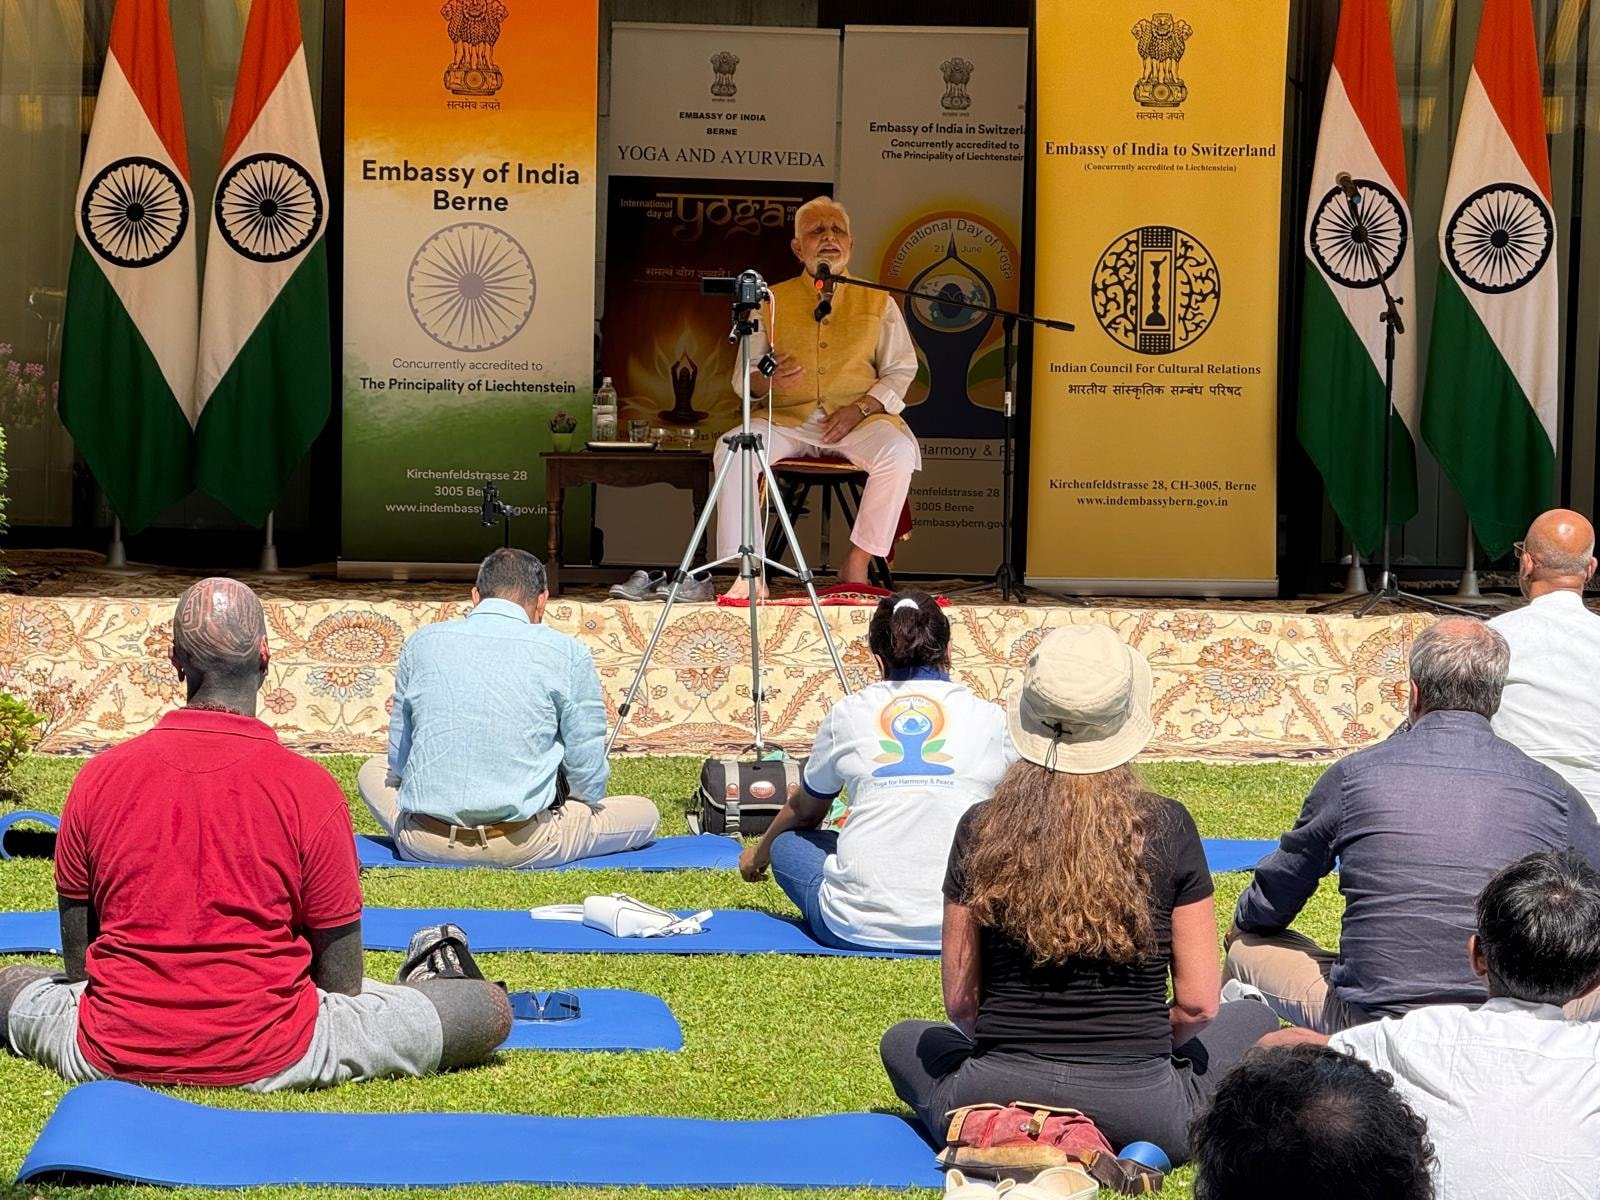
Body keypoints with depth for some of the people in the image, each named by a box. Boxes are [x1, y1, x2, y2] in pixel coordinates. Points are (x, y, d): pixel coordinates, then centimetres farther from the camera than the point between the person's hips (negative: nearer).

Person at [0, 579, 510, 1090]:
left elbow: (77, 960, 7)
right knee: (490, 1009, 12)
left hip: (110, 1056, 3)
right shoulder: (310, 789, -10)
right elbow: (340, 983, -4)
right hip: (270, 1063, -3)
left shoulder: (98, 777, -3)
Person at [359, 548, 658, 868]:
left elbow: (398, 759, 12)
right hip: (521, 847, 1)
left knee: (373, 771, 32)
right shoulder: (566, 653, -6)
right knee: (645, 813, 16)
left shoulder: (422, 643, 4)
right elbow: (588, 775, -3)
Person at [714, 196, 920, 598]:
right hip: (788, 418, 1)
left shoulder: (877, 301, 15)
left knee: (897, 452, -34)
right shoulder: (772, 300, 15)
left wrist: (860, 408, -8)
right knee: (730, 450, -29)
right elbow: (742, 378, 12)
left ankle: (857, 565, -21)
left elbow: (901, 372, 10)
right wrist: (767, 380, -13)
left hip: (858, 420, -1)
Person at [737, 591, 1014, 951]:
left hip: (857, 927, -1)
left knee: (787, 842, 26)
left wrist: (760, 853, 48)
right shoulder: (989, 718, 6)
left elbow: (803, 811, 26)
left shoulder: (848, 713, 8)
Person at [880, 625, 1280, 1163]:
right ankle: (1141, 1154, 9)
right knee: (1254, 1019, 28)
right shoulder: (1166, 827, -5)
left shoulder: (981, 829, -2)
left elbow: (959, 1002, 4)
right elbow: (1198, 1003, -2)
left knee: (906, 1041, 34)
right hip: (1138, 1111, -1)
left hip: (997, 1097, 1)